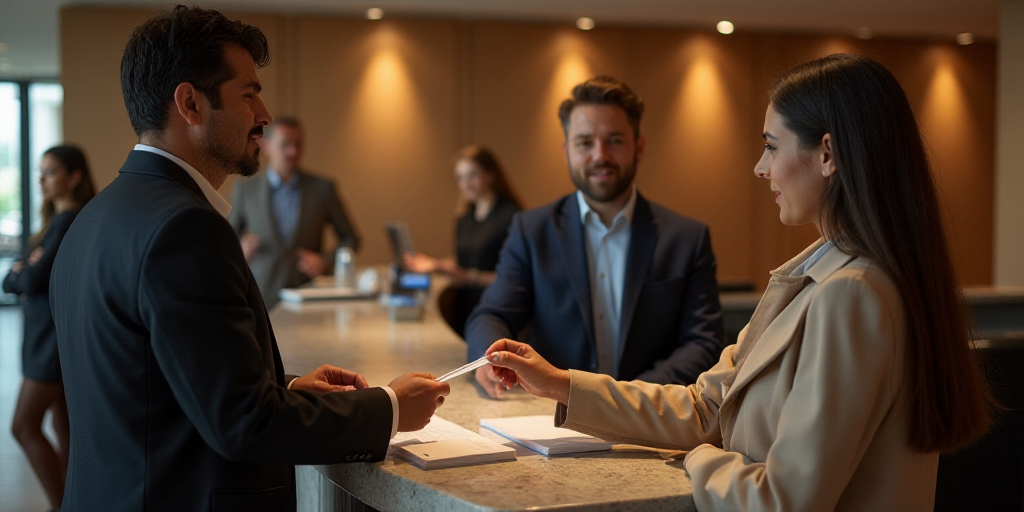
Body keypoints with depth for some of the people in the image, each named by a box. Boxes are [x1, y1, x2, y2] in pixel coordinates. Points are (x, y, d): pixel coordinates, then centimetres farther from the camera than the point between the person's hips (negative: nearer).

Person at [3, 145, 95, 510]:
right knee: (63, 427, 12)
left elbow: (34, 279, -21)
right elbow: (37, 276, 9)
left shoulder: (67, 222, -16)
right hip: (52, 333, 10)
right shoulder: (61, 219, 14)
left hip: (58, 336, -10)